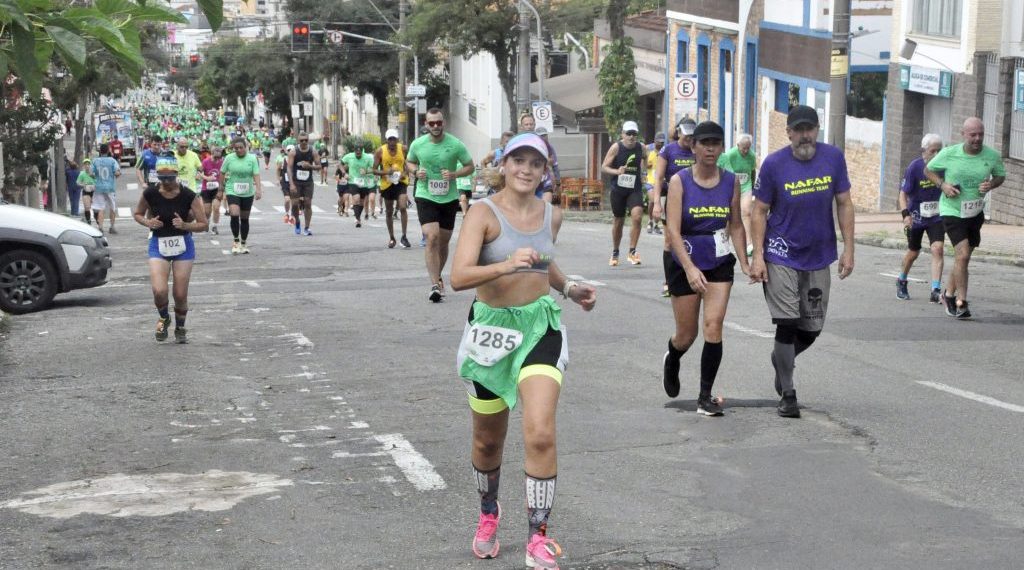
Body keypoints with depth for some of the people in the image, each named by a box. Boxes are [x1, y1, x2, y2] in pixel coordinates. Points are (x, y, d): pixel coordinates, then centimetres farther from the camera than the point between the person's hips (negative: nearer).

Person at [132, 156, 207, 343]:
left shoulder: (188, 195, -12)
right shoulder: (150, 194, -8)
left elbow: (203, 225, -8)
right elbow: (138, 214, 10)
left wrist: (185, 225, -25)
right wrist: (148, 223, -10)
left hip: (183, 245, 0)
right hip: (158, 245, 0)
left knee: (180, 295, 2)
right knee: (159, 291, -16)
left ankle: (180, 328, 30)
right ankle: (164, 318, 17)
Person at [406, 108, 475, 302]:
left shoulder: (455, 145, -7)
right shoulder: (417, 144, -3)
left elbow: (470, 166, 2)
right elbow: (409, 162, 15)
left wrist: (454, 174, -17)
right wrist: (416, 172, -7)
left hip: (449, 198, 1)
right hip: (425, 197, -1)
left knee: (443, 242, 13)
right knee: (432, 238, -18)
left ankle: (437, 277, 36)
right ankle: (435, 285, -19)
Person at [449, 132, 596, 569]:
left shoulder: (552, 215, 4)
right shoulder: (484, 213, -13)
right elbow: (458, 276, -27)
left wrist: (569, 288, 10)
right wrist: (507, 265, -42)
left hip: (540, 328, 2)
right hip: (491, 329, -2)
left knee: (540, 434, -16)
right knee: (488, 440, 14)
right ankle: (488, 514, 43)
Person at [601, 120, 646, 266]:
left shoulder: (641, 148, 1)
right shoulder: (616, 147, -7)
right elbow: (604, 167, -7)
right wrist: (617, 171, -24)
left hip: (635, 189, 1)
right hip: (618, 188, -1)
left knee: (637, 217, -20)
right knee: (618, 221, 10)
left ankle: (632, 251, -12)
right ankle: (615, 253, 28)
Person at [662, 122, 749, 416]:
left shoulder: (730, 181, 0)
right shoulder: (679, 181, -10)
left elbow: (736, 225, 10)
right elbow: (673, 229, -17)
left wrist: (744, 262, 1)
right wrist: (690, 268, -27)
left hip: (720, 262, 2)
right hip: (684, 262, -2)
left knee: (713, 326, -12)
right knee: (687, 335, 7)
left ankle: (705, 397, -4)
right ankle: (672, 360, 45)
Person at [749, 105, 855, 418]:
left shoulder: (833, 157, -2)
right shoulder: (773, 164, -9)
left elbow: (844, 204, 4)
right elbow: (759, 211, -4)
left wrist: (848, 249, 0)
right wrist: (758, 256, -11)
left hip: (819, 257, 3)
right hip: (782, 256, -3)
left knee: (812, 329, 10)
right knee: (787, 325, -6)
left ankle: (781, 359, 40)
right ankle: (788, 395, 6)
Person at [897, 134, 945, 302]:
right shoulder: (914, 167, -16)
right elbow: (903, 193, -14)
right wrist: (905, 214, -26)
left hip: (936, 217, 2)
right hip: (916, 217, -1)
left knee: (937, 249, -16)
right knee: (913, 252, 14)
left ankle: (936, 291, -15)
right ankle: (901, 282, 42)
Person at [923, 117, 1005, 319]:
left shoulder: (993, 156, -7)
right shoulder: (948, 154, -13)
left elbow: (1000, 176, 10)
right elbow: (928, 170, 3)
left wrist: (992, 184, -13)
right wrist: (943, 185, -15)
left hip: (975, 213, 4)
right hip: (952, 211, -4)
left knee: (962, 257, 16)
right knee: (962, 255, -18)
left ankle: (949, 294, 37)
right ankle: (961, 303, -12)